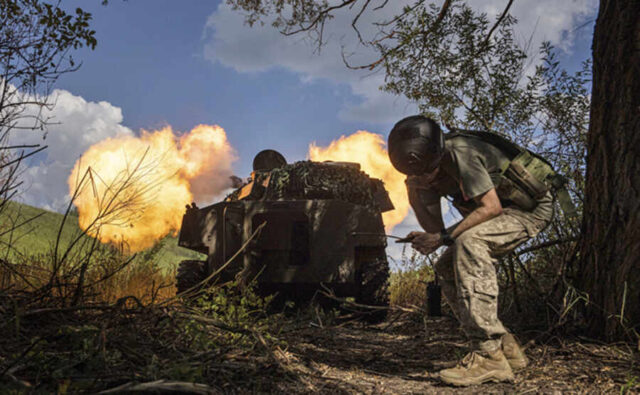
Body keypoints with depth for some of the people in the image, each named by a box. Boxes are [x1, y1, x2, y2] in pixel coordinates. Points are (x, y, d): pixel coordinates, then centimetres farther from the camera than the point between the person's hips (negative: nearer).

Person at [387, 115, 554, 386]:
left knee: (469, 241, -34)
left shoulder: (460, 153, -28)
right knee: (446, 269, 0)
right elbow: (434, 224, 0)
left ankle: (489, 356, -34)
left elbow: (491, 208, -29)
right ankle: (505, 347, 7)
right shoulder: (429, 169, -2)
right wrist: (413, 191, -15)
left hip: (532, 208, -9)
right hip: (505, 210, 9)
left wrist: (443, 238, -28)